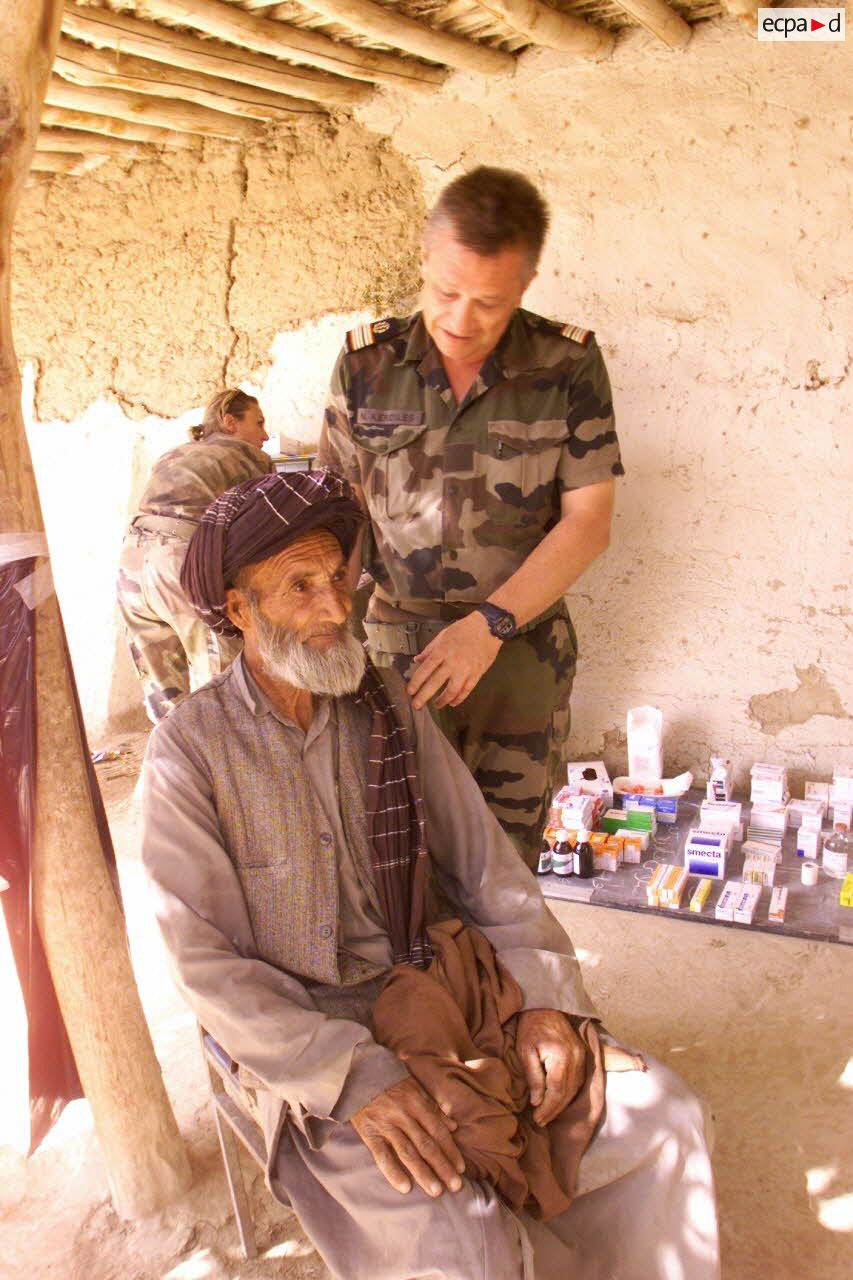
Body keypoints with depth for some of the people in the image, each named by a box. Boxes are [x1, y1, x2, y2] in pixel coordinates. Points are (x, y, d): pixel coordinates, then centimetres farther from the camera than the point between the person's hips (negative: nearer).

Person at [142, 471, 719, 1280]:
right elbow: (207, 964, -14)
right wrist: (354, 1077, -23)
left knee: (660, 1114, -7)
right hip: (304, 1036, -4)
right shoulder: (188, 750, -11)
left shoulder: (389, 710, 2)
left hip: (431, 995, 5)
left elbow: (484, 861, 3)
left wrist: (544, 998, -11)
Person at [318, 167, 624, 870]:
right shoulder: (366, 364, -1)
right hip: (397, 648, 0)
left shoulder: (569, 365, -5)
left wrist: (490, 623, -17)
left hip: (524, 651, 0)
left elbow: (588, 522, -7)